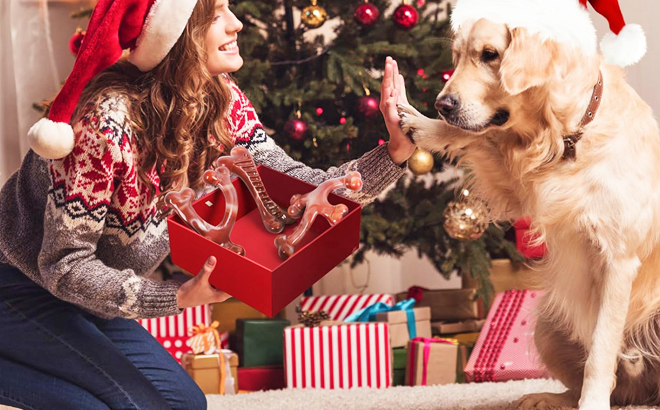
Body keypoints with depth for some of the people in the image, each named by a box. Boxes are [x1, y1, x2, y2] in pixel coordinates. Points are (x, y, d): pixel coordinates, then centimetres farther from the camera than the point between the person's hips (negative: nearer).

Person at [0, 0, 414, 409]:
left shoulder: (222, 105, -9)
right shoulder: (108, 120, -32)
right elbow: (63, 266, -29)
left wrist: (396, 152, -20)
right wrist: (180, 296, -37)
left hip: (85, 297, 8)